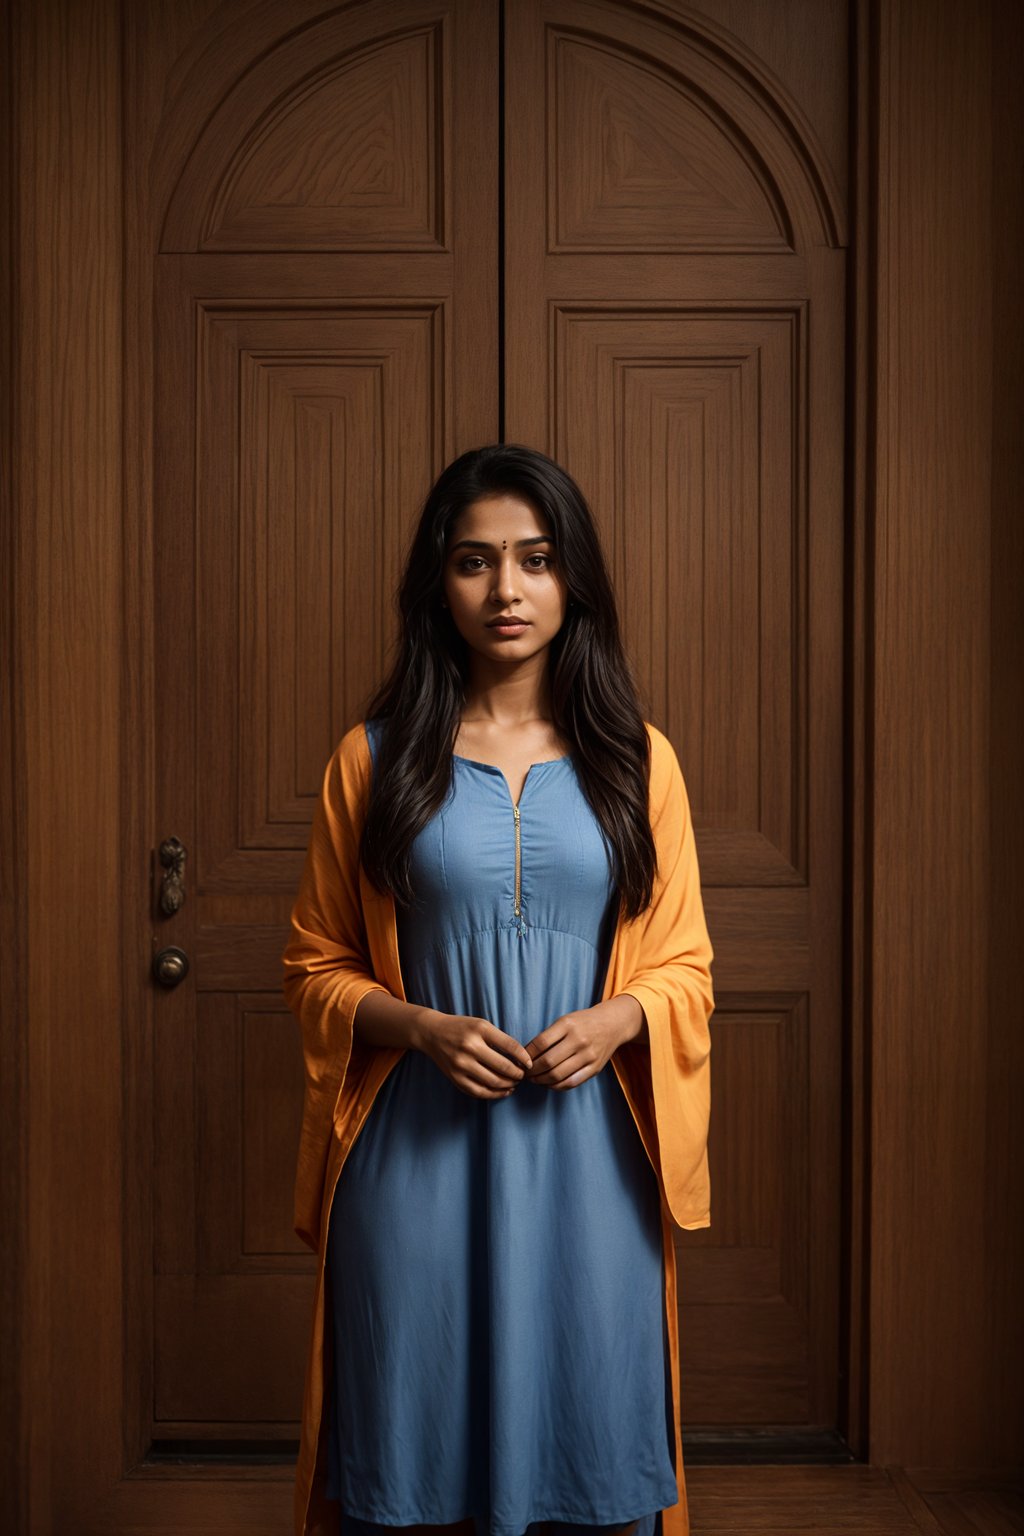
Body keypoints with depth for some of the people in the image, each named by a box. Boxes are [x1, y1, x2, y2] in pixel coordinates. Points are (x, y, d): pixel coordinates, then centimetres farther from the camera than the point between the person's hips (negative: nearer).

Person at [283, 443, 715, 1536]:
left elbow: (684, 965, 8)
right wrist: (421, 1027, -12)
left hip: (585, 1152, 1)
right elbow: (316, 966, 5)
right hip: (418, 1150, -1)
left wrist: (616, 1019, -12)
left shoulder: (635, 760, 4)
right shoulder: (375, 756, 2)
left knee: (587, 1431, 10)